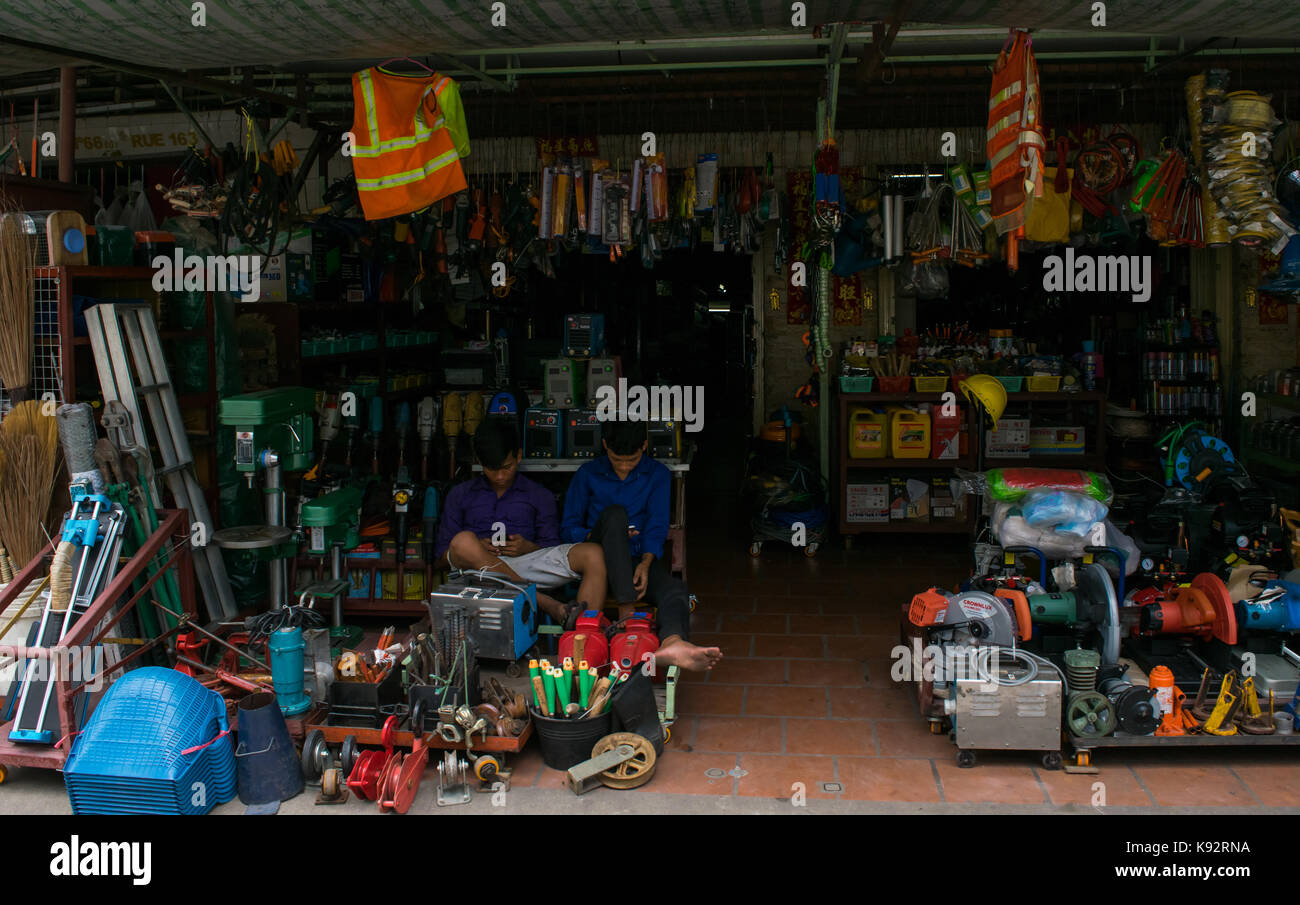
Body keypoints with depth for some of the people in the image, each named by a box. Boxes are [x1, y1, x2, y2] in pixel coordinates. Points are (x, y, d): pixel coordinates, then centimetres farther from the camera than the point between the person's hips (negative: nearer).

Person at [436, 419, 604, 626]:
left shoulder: (540, 496, 21)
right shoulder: (460, 494, 20)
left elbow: (551, 549, 17)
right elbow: (443, 550, 14)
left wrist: (528, 547, -6)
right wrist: (477, 550, -7)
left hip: (525, 562, 1)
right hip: (479, 566, -1)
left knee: (593, 554, -23)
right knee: (463, 540, -37)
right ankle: (550, 606, -38)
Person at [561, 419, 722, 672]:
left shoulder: (657, 474, 11)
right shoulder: (588, 474, 10)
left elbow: (657, 525, 0)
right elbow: (568, 528, 9)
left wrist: (645, 563, -19)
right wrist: (597, 536, -13)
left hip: (640, 559, 1)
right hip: (601, 563, -1)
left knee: (677, 592, -32)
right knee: (615, 513, -31)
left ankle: (672, 644, -69)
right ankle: (627, 614, -44)